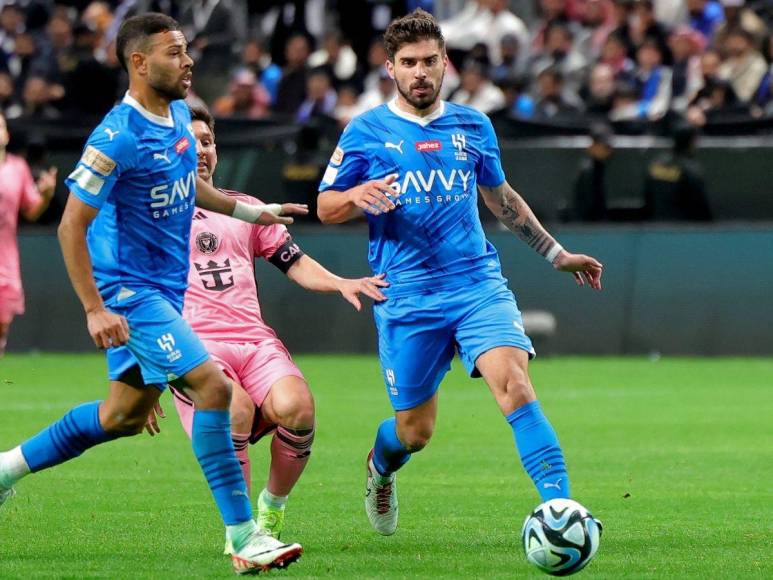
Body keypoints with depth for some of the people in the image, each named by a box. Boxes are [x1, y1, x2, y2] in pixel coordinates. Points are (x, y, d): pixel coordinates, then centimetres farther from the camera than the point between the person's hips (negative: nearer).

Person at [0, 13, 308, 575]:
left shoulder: (178, 114, 6)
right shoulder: (118, 138, -21)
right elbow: (72, 226, -19)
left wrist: (246, 209, 26)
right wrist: (95, 310, -21)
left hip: (165, 289, 10)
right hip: (130, 291, -10)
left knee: (127, 414, 16)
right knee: (213, 385, -19)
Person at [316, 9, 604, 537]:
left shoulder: (473, 126, 12)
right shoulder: (366, 132, 2)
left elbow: (501, 197, 27)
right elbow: (325, 208, 6)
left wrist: (556, 254, 28)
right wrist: (360, 196, -17)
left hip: (479, 283, 1)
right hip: (407, 297, -1)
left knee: (515, 384, -22)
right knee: (415, 431, 5)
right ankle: (379, 469, 42)